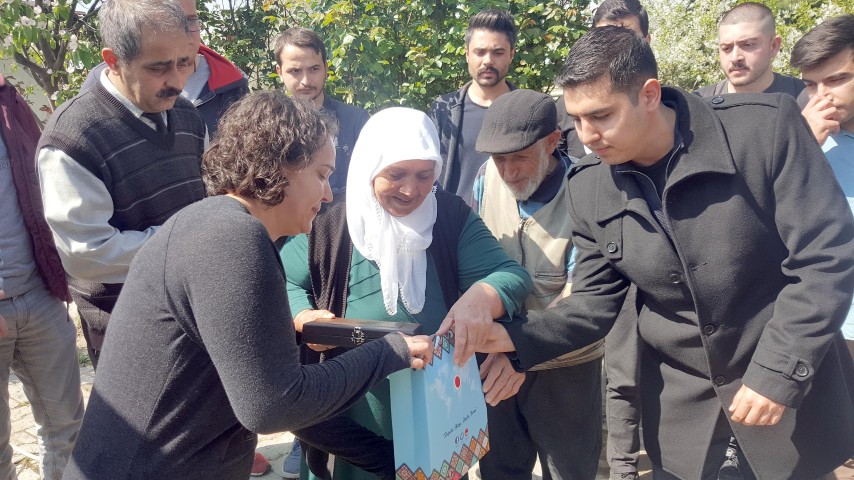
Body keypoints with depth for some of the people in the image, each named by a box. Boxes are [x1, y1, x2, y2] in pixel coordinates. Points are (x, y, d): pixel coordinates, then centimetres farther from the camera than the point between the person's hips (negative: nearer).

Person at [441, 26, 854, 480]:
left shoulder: (766, 127, -18)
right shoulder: (588, 187, -9)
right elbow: (595, 302, -5)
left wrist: (778, 372, -19)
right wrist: (511, 336, -22)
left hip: (790, 379, -2)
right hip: (680, 388, 3)